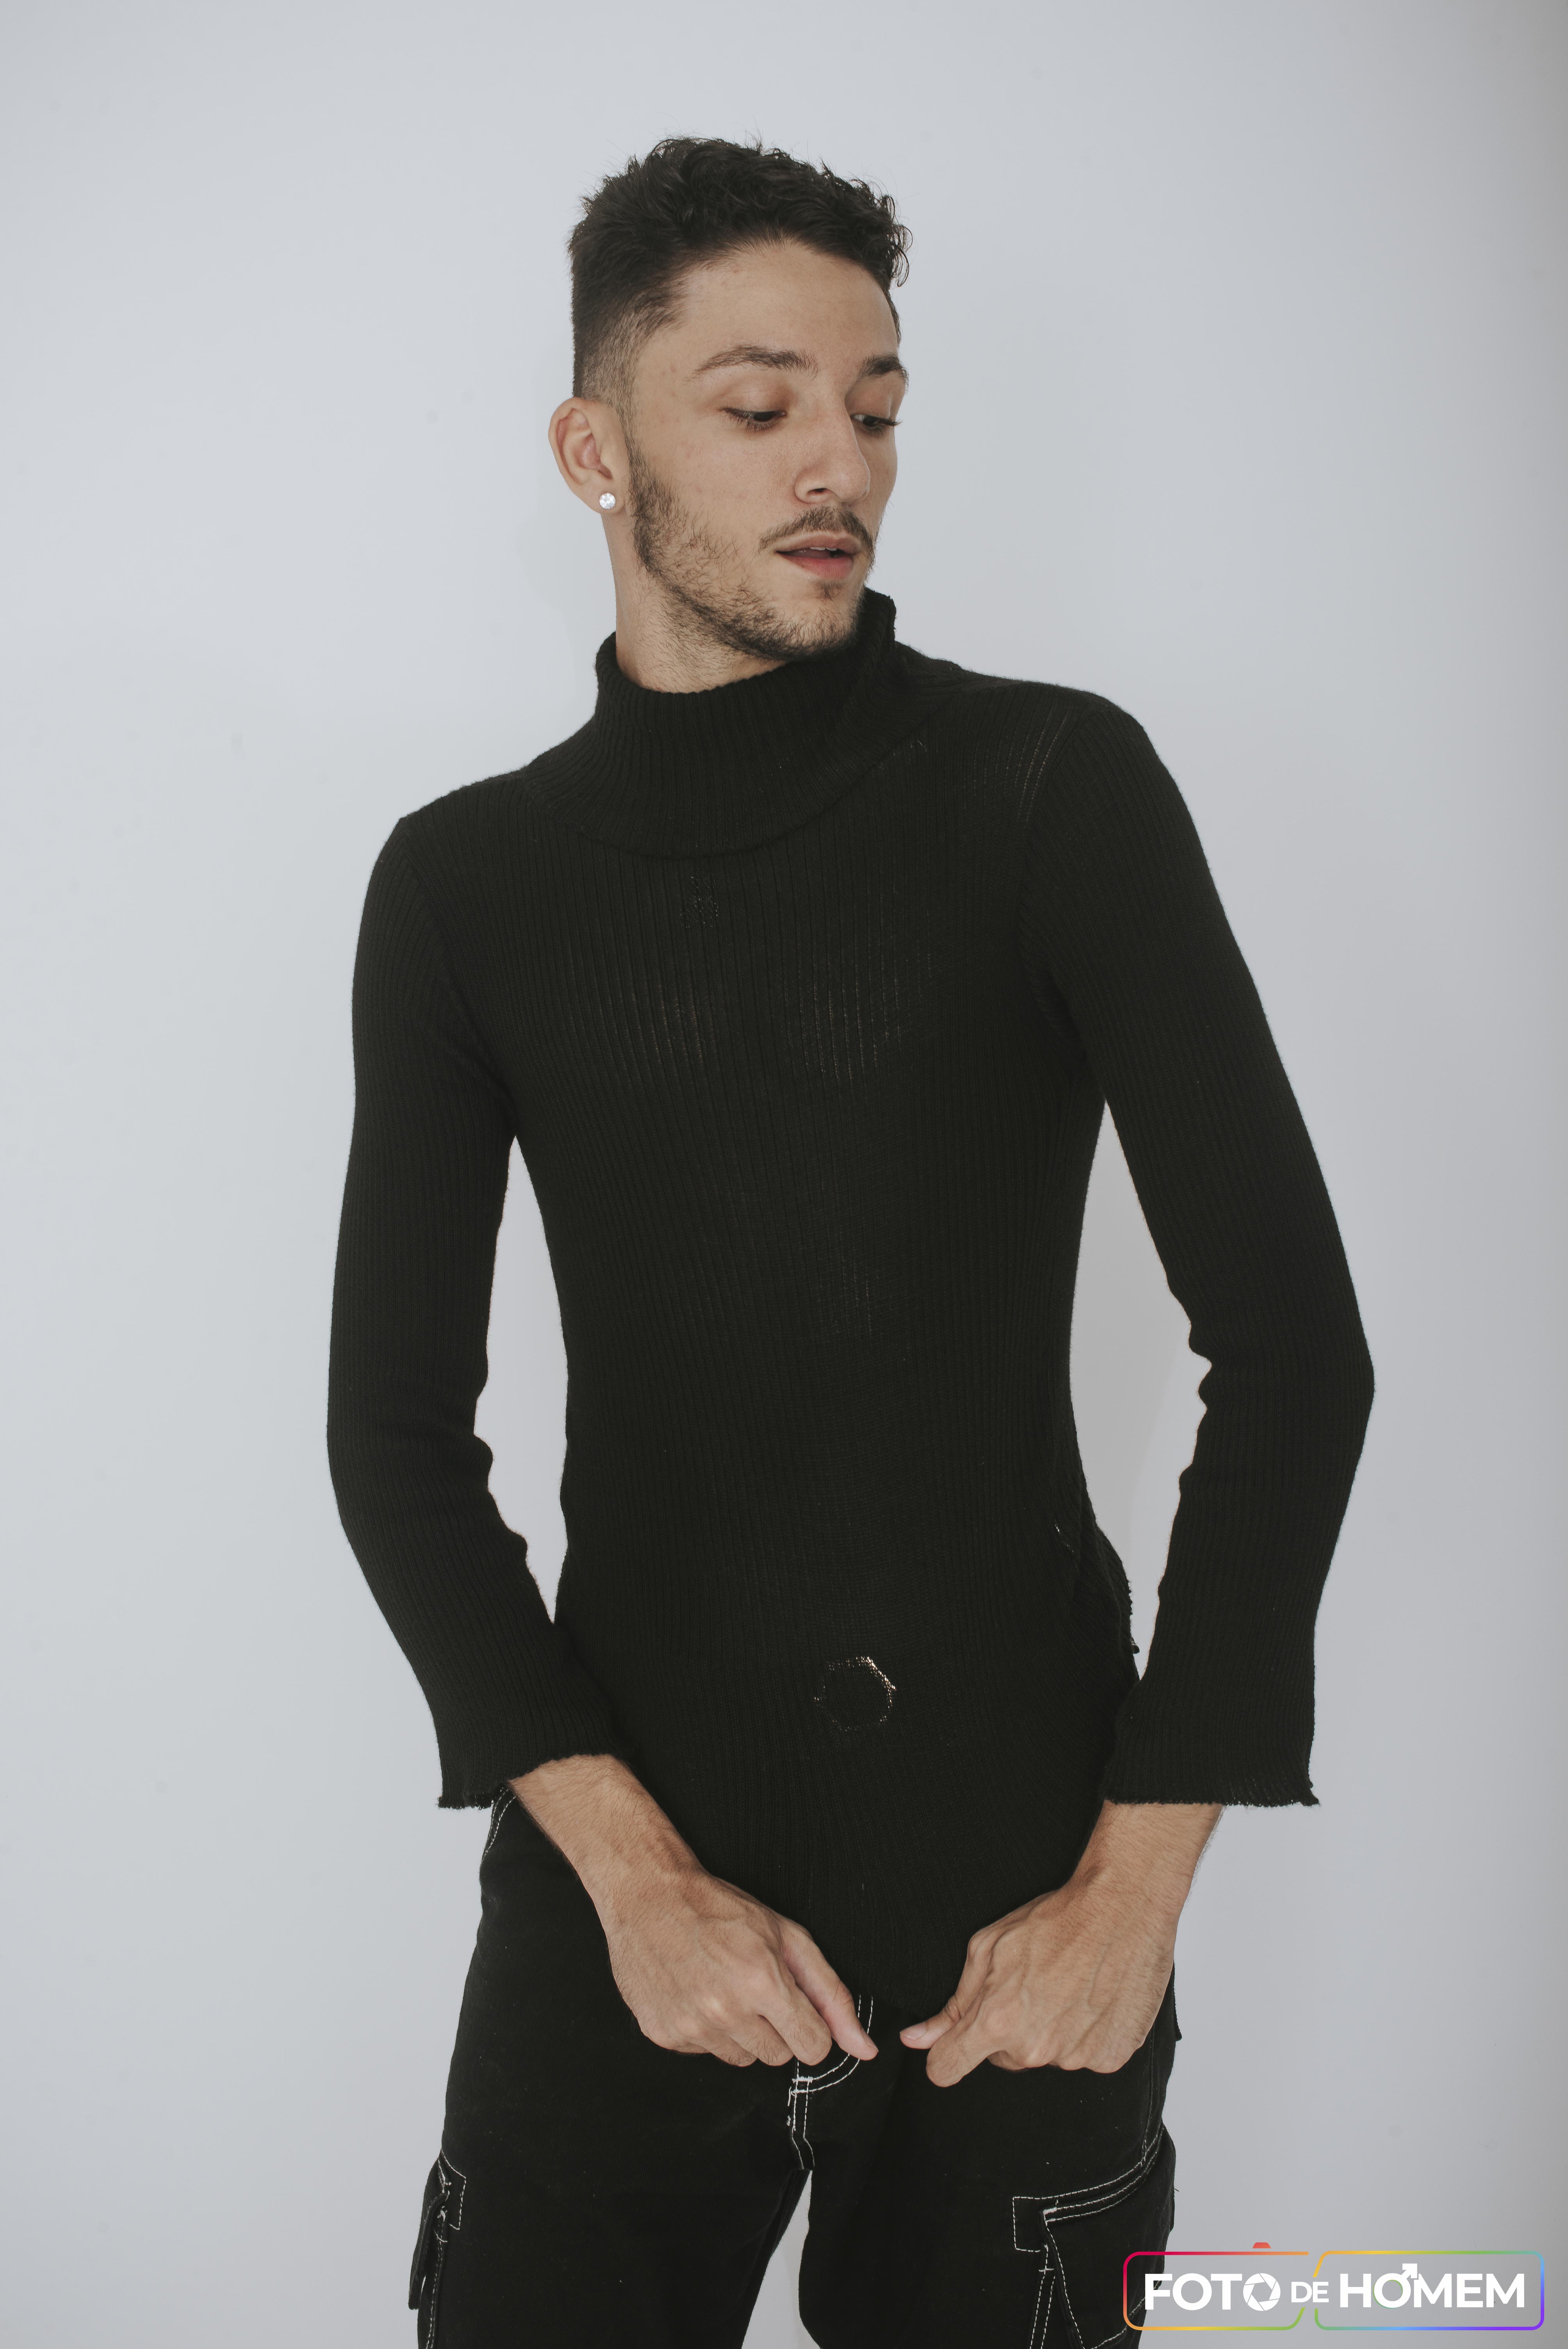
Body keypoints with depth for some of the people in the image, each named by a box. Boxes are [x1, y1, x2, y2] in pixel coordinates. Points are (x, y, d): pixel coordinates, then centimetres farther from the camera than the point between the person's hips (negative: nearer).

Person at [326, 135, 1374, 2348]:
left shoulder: (1060, 790, -4)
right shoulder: (464, 885, 3)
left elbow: (1292, 1338, -7)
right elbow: (398, 1431, 1)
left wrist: (1141, 1875, -9)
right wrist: (629, 1866, -9)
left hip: (1025, 1861, -1)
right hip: (632, 1854, 2)